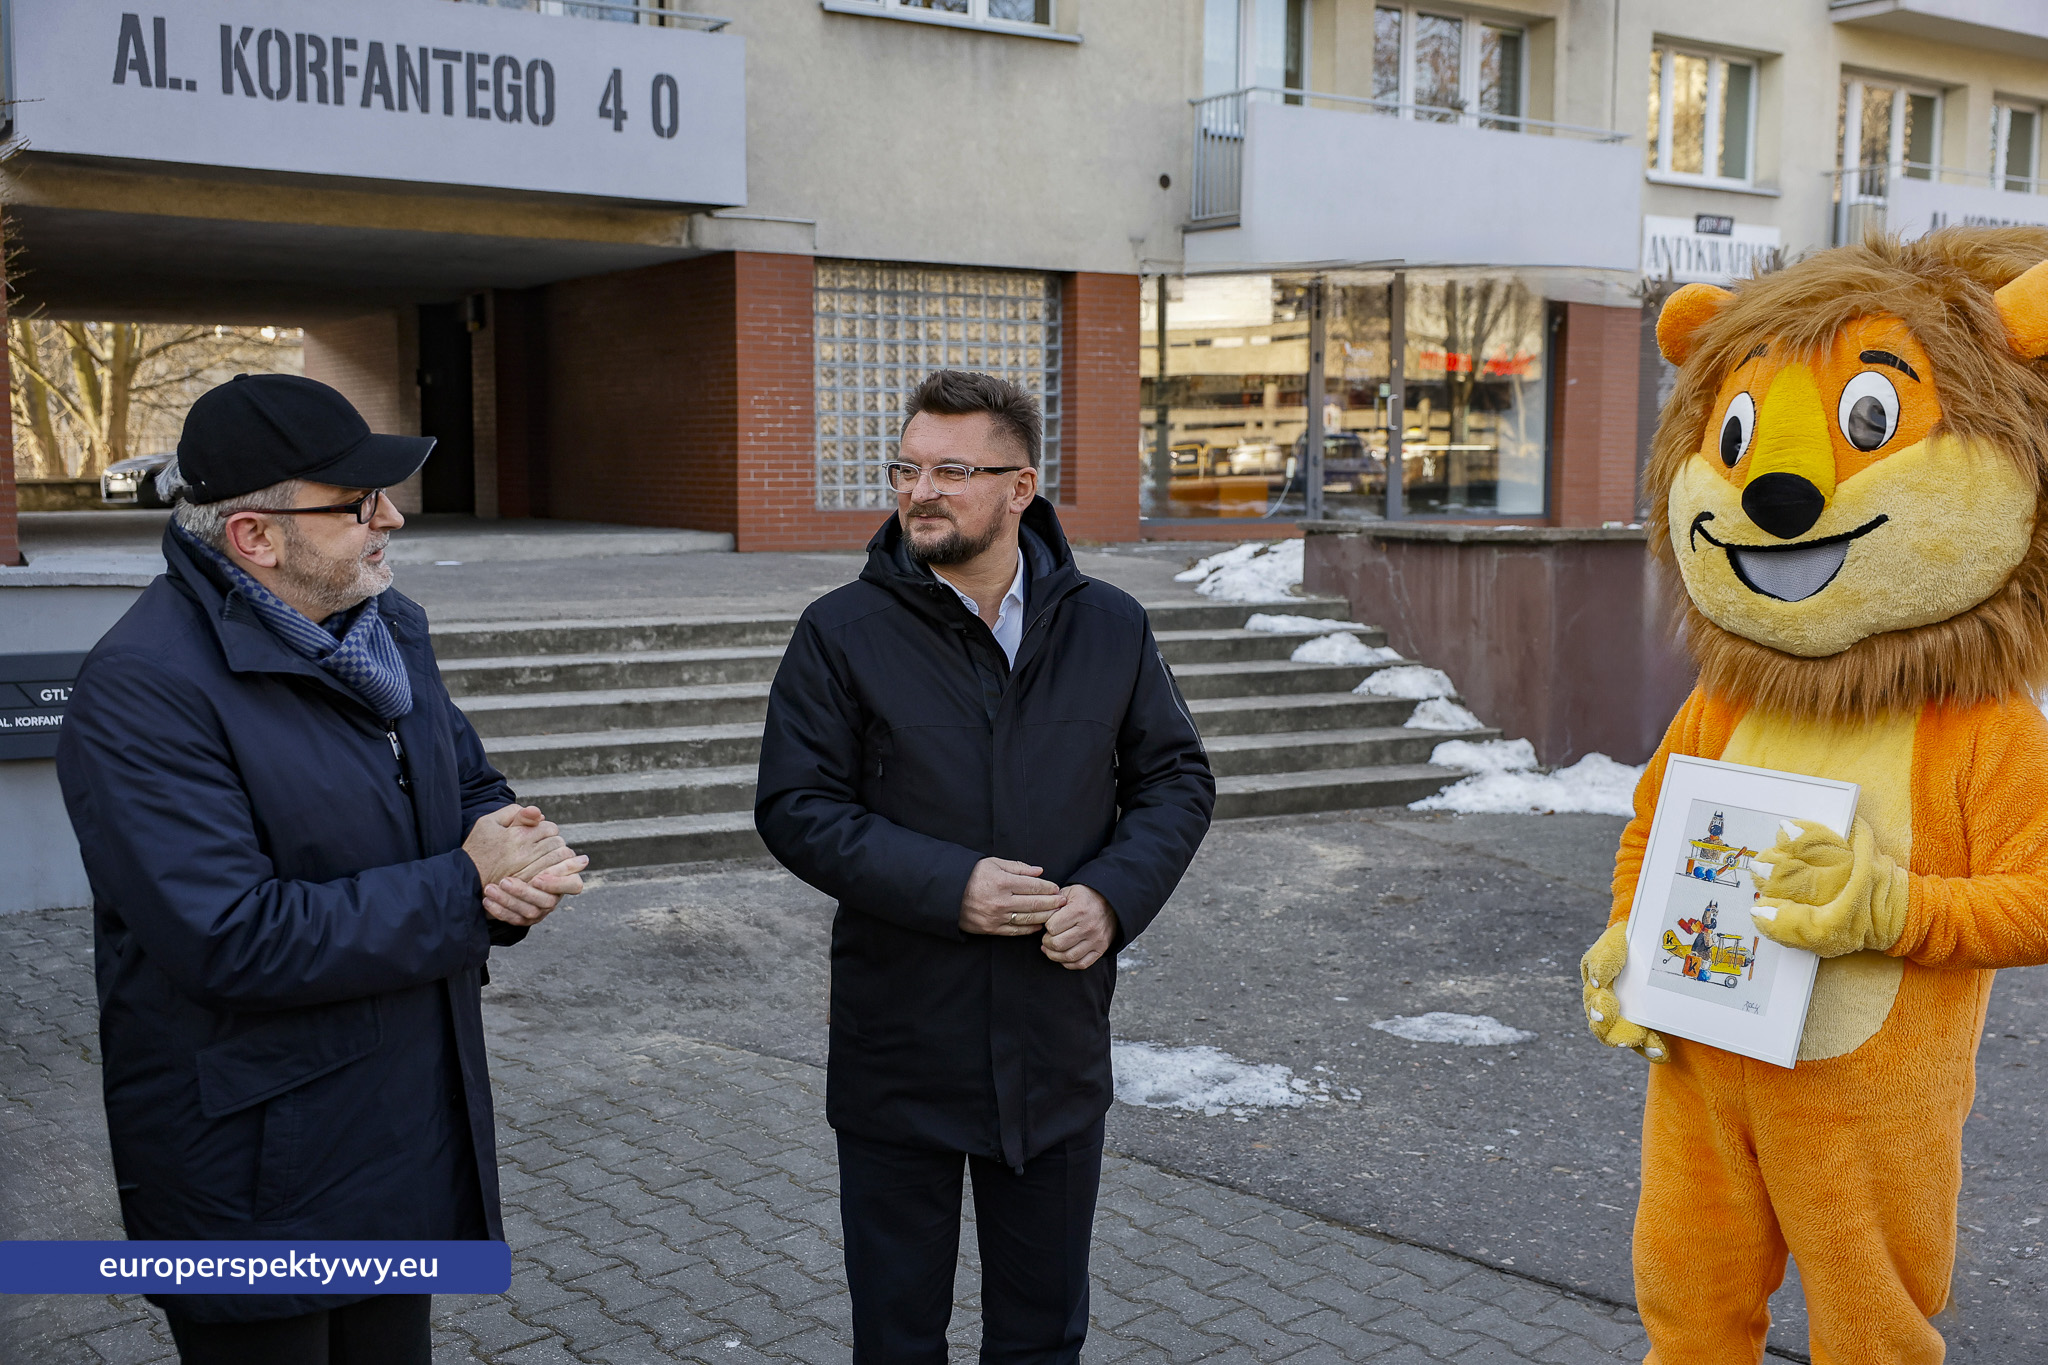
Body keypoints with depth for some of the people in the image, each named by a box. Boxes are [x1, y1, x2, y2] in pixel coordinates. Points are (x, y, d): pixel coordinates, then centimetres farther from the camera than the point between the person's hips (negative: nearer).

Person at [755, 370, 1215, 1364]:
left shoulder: (1109, 629, 1)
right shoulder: (843, 632, -7)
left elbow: (1177, 777, 7)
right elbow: (795, 806, -10)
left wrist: (1116, 892, -11)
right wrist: (945, 886, -22)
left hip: (1057, 1054, 2)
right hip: (900, 1053, -2)